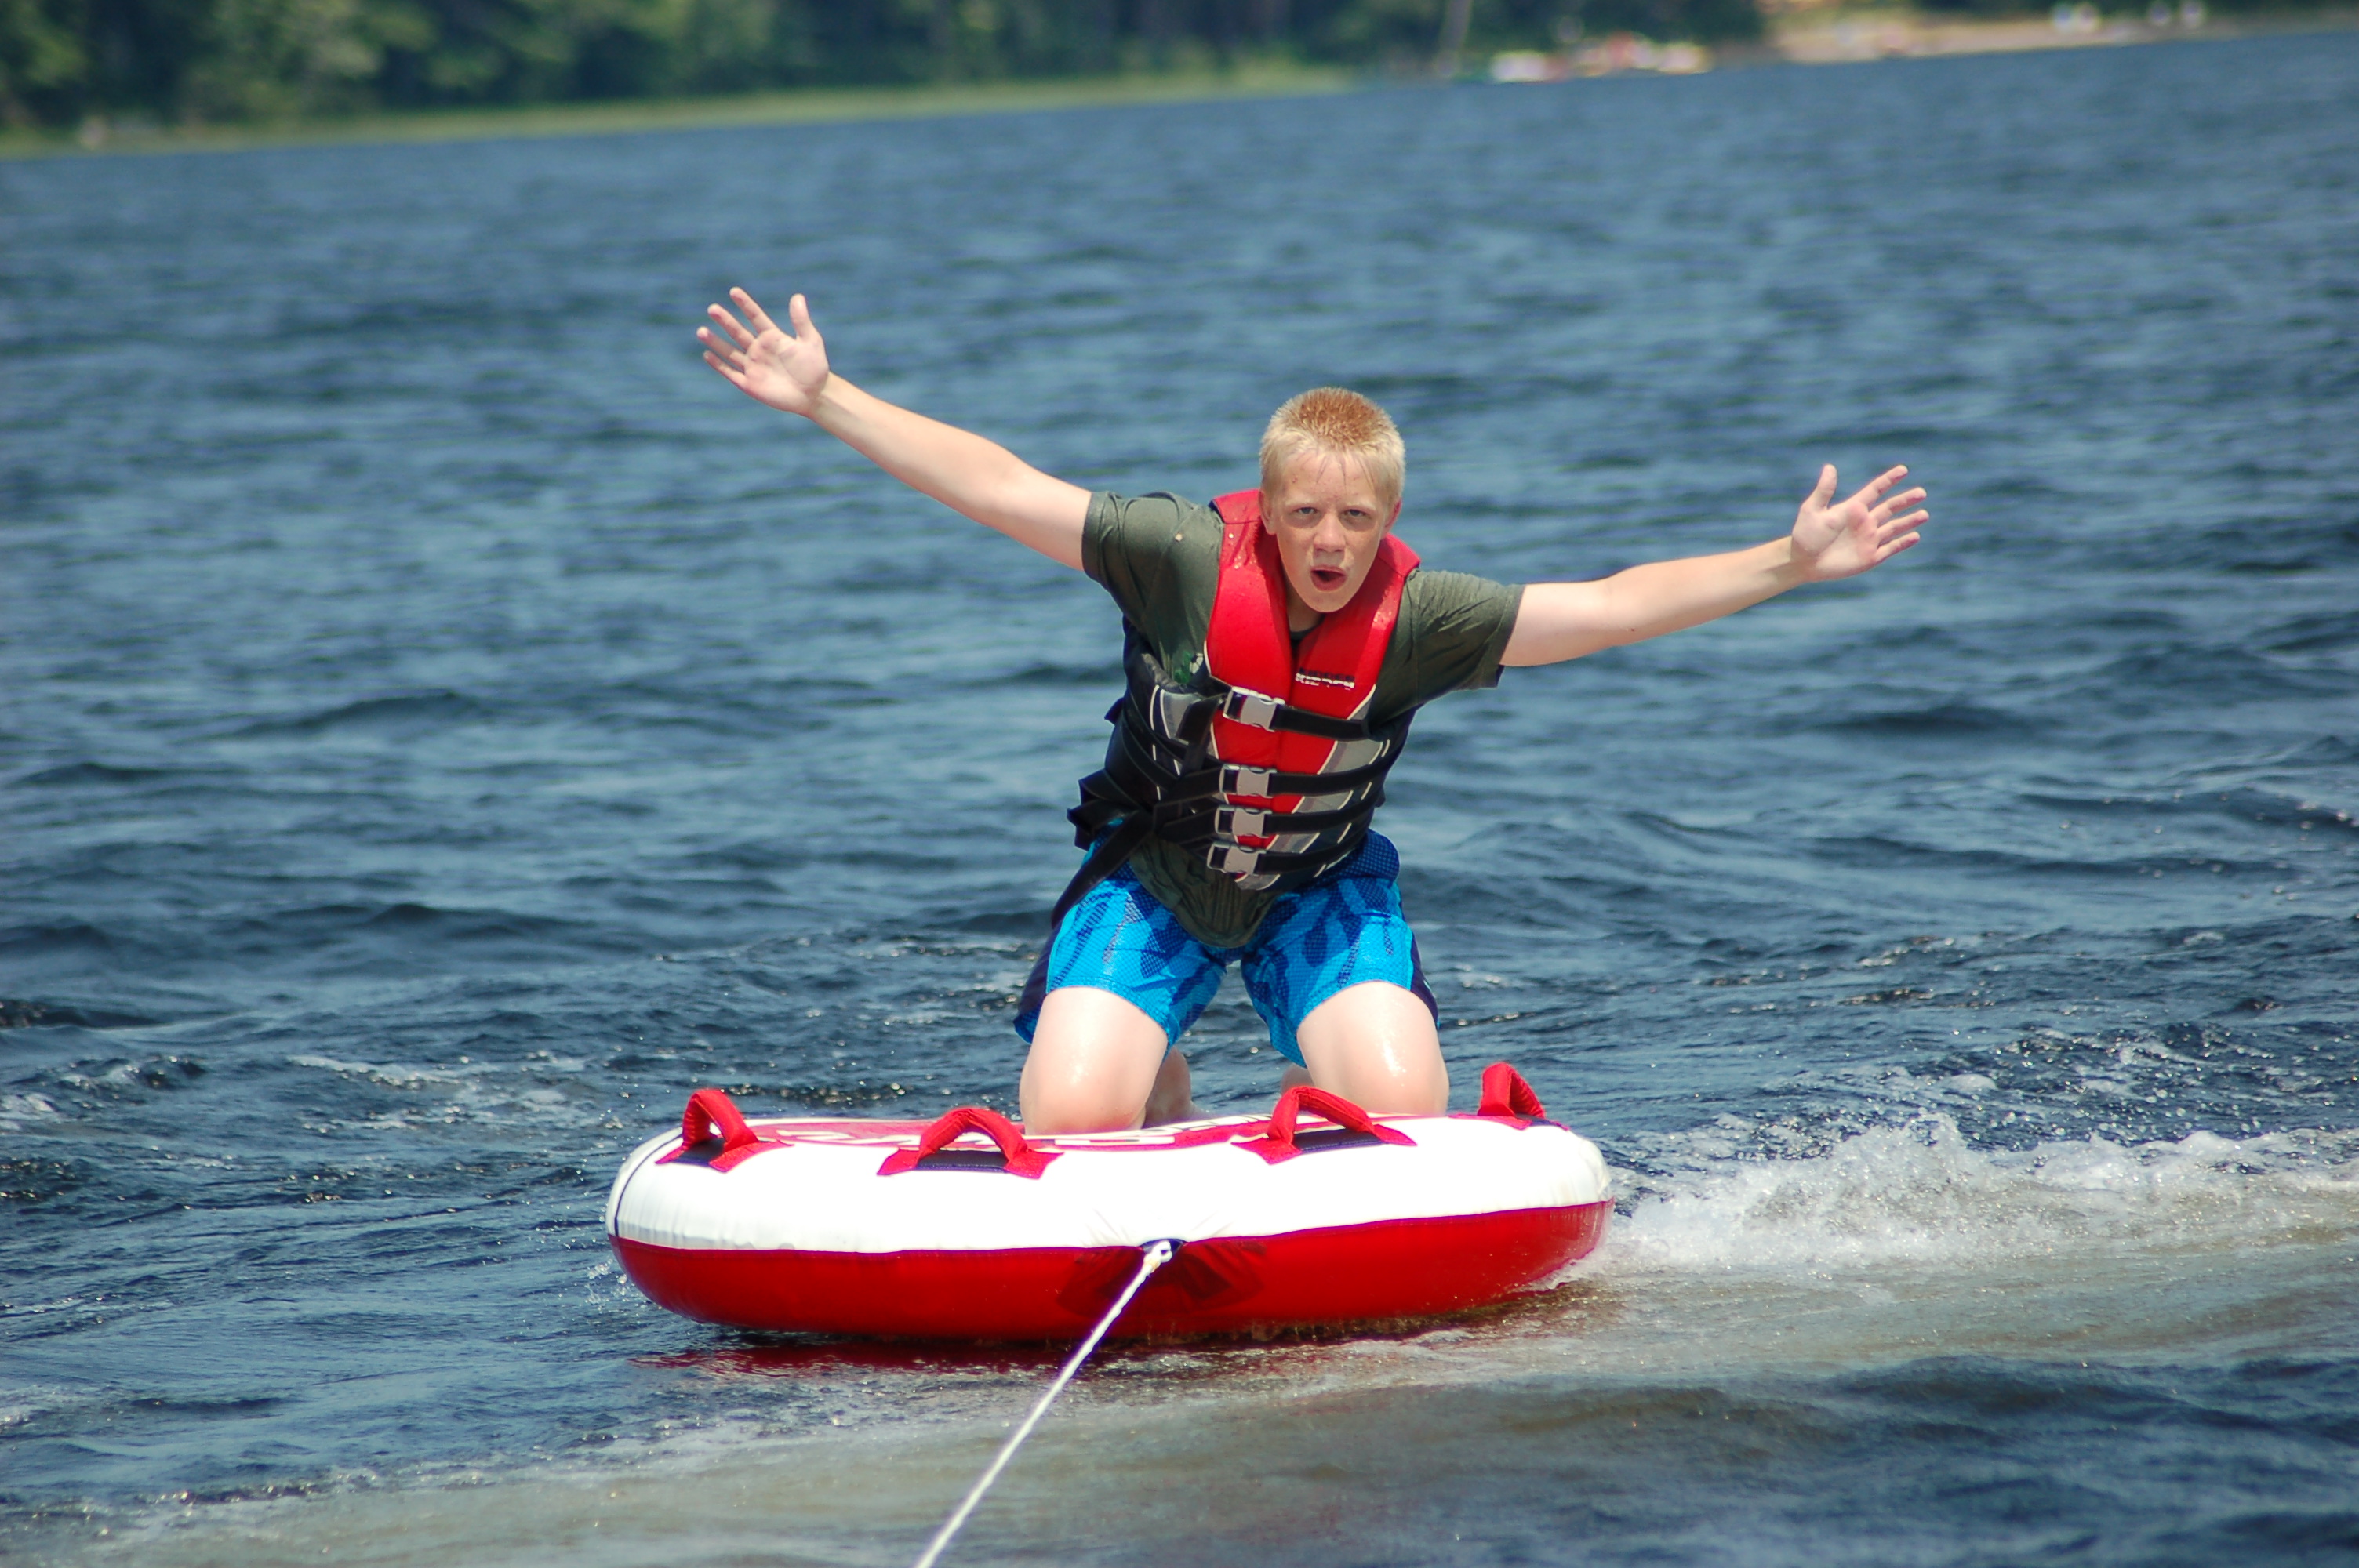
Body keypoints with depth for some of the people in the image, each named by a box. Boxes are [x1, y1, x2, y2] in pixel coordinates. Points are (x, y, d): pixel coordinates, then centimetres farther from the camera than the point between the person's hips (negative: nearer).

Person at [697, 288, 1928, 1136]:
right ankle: (1162, 1087, 21)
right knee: (1071, 1123, -17)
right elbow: (997, 486, -23)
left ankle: (1320, 1093, 17)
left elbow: (1611, 607, -18)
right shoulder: (1187, 560, -22)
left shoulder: (1416, 615, -18)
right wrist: (822, 399, -27)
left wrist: (1788, 564, -24)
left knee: (1405, 1115, -21)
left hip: (1320, 889, 1)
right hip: (1151, 873, -1)